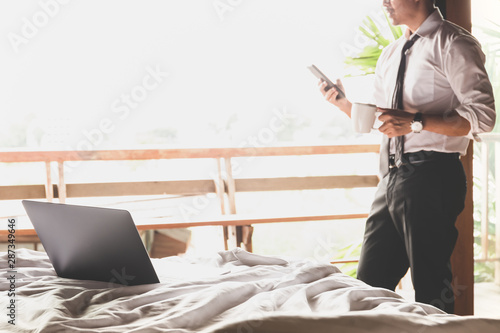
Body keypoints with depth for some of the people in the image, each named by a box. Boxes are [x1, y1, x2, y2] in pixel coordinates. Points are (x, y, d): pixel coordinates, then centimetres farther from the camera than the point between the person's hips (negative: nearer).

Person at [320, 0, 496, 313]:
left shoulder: (453, 44, -5)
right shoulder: (391, 55, 20)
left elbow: (482, 116, -14)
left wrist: (416, 122, -22)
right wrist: (344, 103, 6)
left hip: (431, 178, -8)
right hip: (391, 178, 8)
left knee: (432, 291, -1)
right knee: (369, 286, 11)